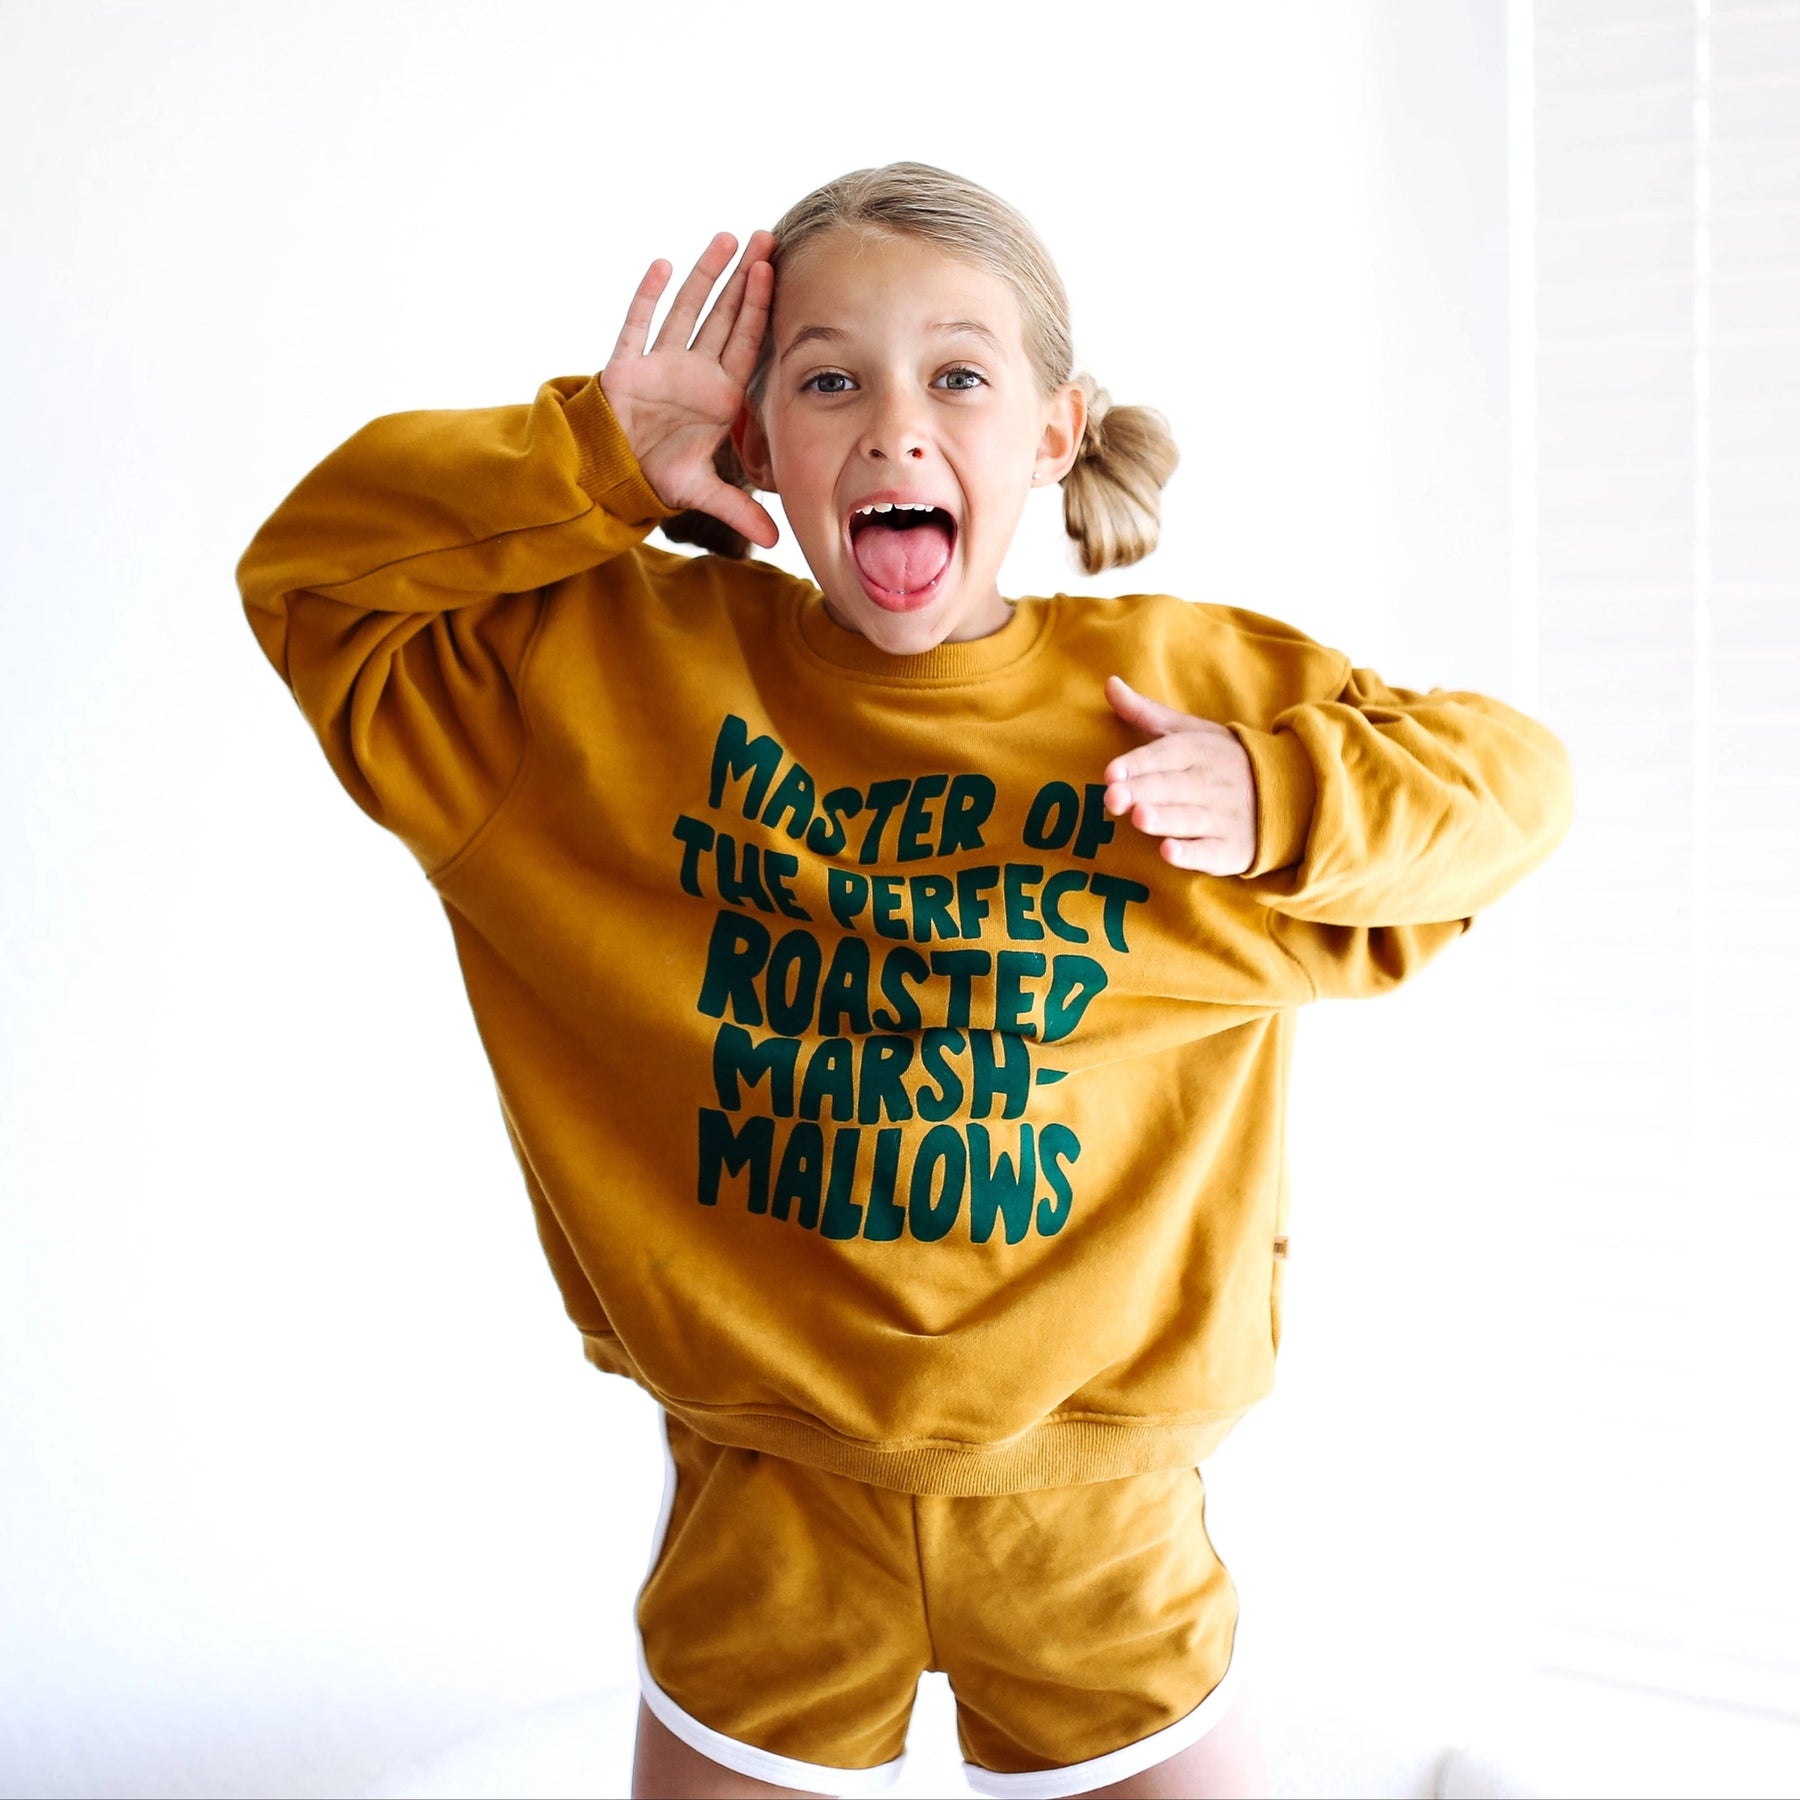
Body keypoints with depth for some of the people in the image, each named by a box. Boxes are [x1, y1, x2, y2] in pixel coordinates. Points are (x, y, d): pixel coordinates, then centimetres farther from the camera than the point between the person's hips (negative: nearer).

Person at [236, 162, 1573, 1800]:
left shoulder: (1199, 688, -4)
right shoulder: (626, 664, -3)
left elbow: (1513, 779, 5)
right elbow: (309, 572, 2)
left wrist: (1287, 805, -15)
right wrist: (590, 458, -12)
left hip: (1092, 1500, 0)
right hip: (763, 1503, 0)